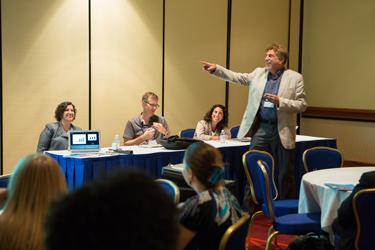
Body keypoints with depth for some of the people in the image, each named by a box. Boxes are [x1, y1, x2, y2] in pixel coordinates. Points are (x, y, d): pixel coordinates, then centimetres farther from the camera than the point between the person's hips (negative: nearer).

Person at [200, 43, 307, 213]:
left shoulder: (295, 78, -3)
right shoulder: (258, 74, 8)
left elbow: (302, 105, -6)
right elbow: (236, 77, 7)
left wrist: (279, 102, -19)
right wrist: (215, 69, -5)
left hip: (282, 131, -2)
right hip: (260, 128, 3)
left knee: (285, 173, 7)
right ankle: (247, 208, 11)